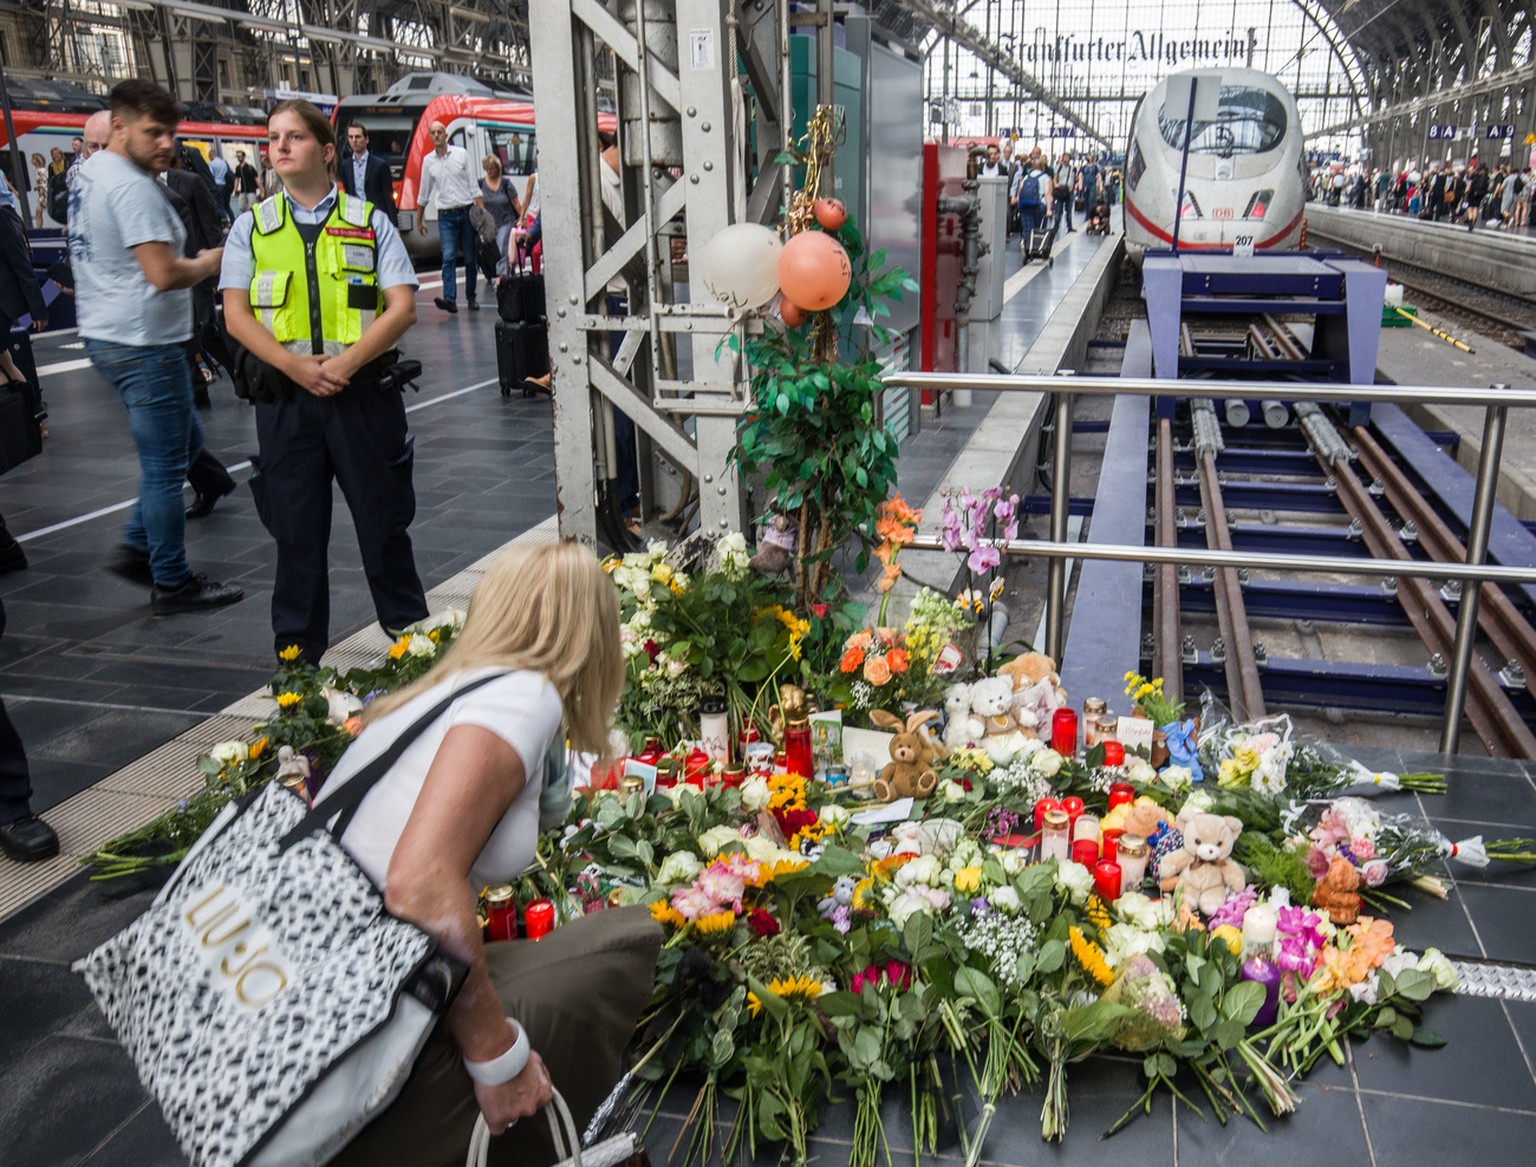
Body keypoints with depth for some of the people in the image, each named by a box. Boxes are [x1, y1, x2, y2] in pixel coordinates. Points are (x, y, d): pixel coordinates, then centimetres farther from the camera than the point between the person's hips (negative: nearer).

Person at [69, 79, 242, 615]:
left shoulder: (89, 172, 13)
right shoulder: (133, 188, -19)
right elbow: (164, 274, -26)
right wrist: (210, 262, -7)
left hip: (107, 334, 10)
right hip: (143, 343, -10)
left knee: (185, 439, 22)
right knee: (165, 466, -1)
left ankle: (138, 547, 23)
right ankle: (172, 583, 9)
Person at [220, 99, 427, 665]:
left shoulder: (369, 222, 7)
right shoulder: (251, 226, 11)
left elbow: (402, 307, -2)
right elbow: (236, 315, 3)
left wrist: (345, 363, -15)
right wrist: (298, 367, -14)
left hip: (363, 392, -1)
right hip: (285, 399, 2)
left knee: (384, 525, 4)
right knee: (296, 533, 6)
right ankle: (297, 657, 17)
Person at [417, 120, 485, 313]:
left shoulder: (461, 153, 3)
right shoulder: (428, 161, 8)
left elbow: (473, 185, 4)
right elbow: (424, 193, 17)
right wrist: (419, 219, 20)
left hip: (466, 212, 0)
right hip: (446, 216, 0)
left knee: (470, 258, 5)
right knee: (448, 257, -14)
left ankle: (471, 297, 17)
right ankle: (450, 299, -23)